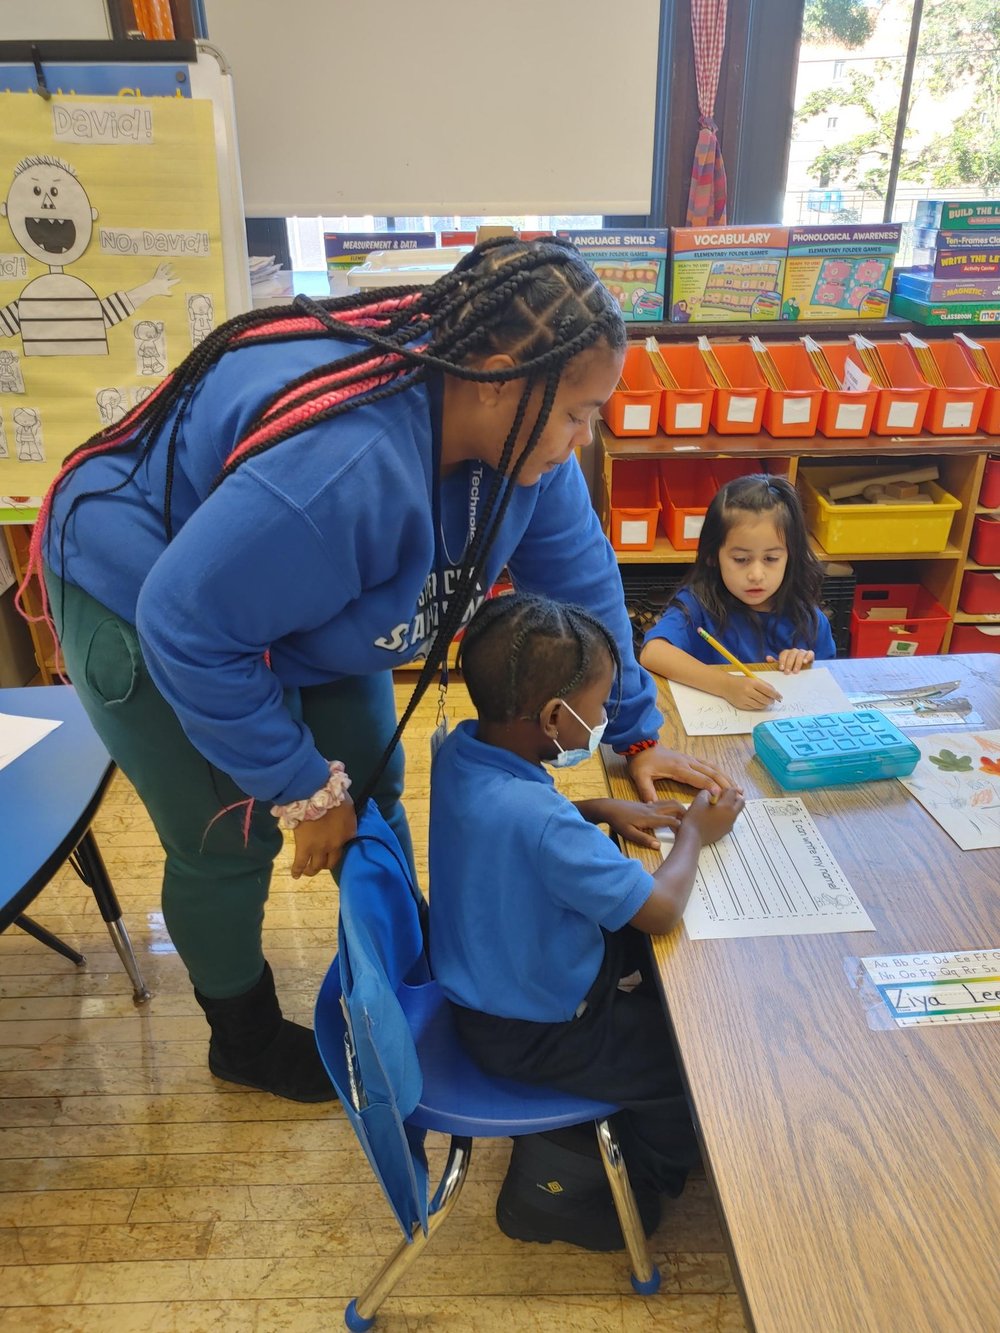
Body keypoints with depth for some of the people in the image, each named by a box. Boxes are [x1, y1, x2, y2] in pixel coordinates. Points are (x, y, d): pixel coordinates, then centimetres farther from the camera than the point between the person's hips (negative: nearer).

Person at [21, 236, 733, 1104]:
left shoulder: (511, 421, -18)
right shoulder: (341, 463, -42)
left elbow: (578, 574, -8)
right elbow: (189, 629, -34)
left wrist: (636, 731, -6)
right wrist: (305, 787, -23)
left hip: (306, 590, 7)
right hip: (146, 596, -6)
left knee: (372, 788, 9)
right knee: (234, 840, 2)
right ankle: (245, 1040, 33)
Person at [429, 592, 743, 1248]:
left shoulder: (462, 750, -13)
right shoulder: (540, 822, -39)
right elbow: (662, 909, -27)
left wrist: (604, 812, -2)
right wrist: (695, 832, -9)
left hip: (489, 976, 8)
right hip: (534, 1032, -8)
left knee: (649, 962, 24)